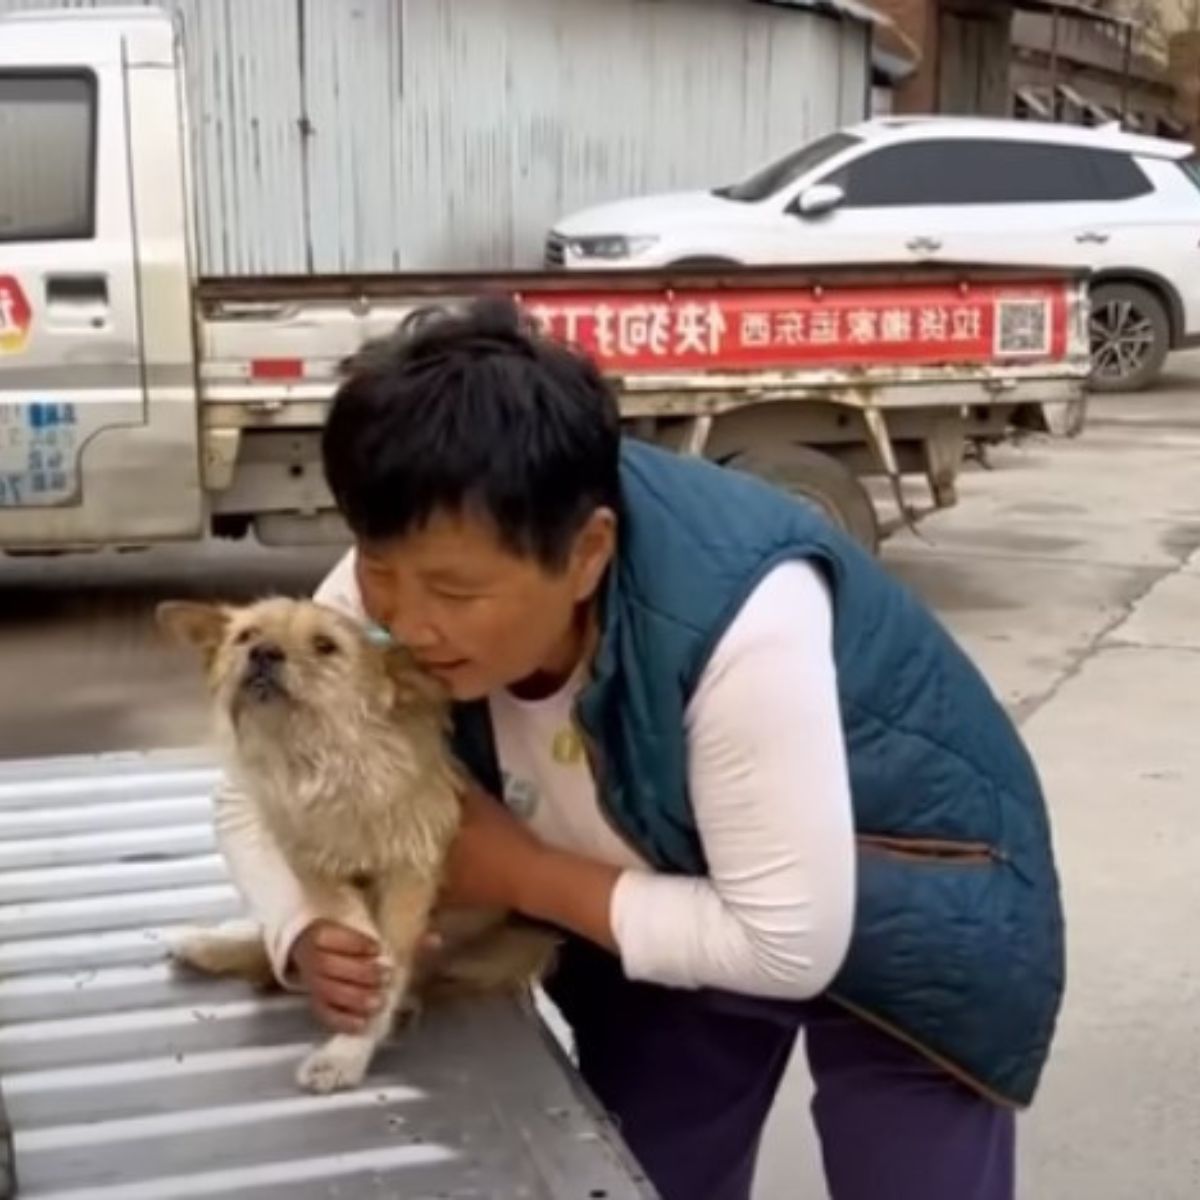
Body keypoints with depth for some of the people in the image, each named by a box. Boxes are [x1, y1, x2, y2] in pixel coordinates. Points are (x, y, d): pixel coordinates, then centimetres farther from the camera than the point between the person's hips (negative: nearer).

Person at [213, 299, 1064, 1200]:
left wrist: (525, 875, -28)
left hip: (909, 906, -4)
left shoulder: (737, 619, -40)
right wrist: (309, 939, -29)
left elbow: (788, 946, -33)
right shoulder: (402, 587, -23)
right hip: (668, 905, 5)